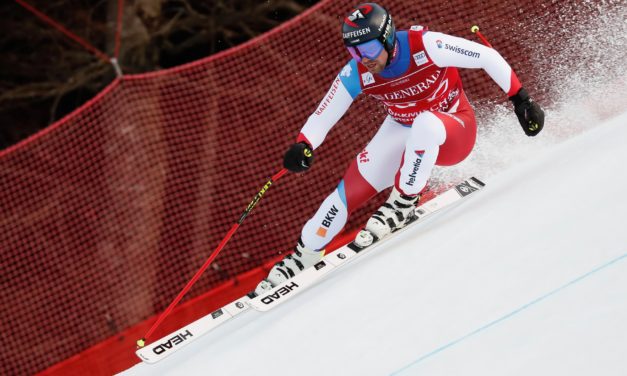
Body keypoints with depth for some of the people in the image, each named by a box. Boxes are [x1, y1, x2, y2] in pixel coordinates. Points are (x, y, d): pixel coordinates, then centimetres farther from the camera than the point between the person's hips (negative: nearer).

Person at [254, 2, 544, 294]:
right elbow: (323, 116, -15)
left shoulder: (425, 45, -30)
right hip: (403, 134, 4)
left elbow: (487, 57, -20)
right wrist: (303, 146, -35)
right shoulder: (356, 74, -19)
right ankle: (304, 255, 11)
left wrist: (520, 99, -18)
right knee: (351, 188, -9)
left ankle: (403, 204, -20)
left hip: (454, 133, -4)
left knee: (426, 124, -39)